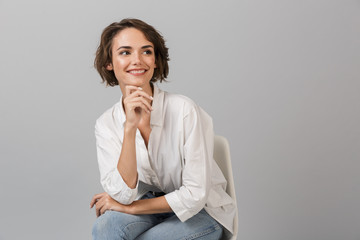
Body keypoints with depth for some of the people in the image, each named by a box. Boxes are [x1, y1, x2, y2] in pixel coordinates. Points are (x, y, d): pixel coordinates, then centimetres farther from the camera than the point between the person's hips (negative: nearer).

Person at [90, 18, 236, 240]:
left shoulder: (184, 110, -21)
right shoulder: (106, 125, -7)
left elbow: (195, 196, -19)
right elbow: (123, 194, -19)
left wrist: (129, 207, -13)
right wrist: (130, 127, -28)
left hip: (202, 213, -3)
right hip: (152, 208, 4)